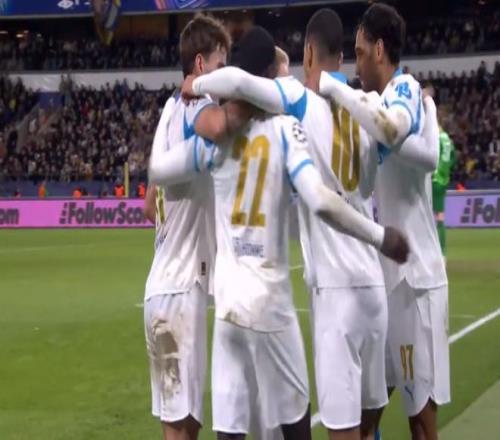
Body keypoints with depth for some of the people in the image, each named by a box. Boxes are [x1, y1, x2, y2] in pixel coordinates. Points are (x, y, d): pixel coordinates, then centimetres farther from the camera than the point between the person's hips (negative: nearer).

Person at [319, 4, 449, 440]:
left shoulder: (408, 90, -13)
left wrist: (336, 89, -28)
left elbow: (392, 131, -36)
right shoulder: (382, 99, 15)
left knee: (420, 402, -2)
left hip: (415, 274, -9)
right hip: (386, 272, 9)